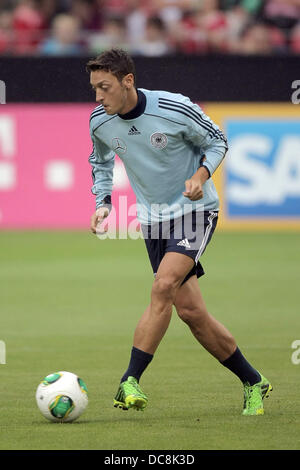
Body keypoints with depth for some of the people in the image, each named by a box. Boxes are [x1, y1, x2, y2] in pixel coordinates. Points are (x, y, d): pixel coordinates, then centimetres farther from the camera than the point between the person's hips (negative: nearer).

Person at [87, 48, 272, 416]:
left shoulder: (176, 109, -20)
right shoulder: (100, 122, -6)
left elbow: (217, 141, -4)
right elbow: (101, 161, 15)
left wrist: (201, 176, -21)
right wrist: (103, 202, -1)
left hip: (195, 209, -5)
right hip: (153, 219, 5)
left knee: (163, 287, -26)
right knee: (190, 311, 2)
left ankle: (130, 382, -25)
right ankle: (253, 383, 18)